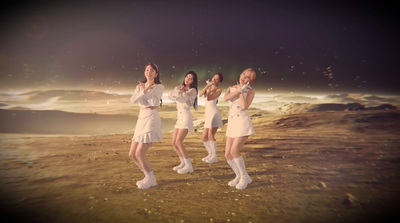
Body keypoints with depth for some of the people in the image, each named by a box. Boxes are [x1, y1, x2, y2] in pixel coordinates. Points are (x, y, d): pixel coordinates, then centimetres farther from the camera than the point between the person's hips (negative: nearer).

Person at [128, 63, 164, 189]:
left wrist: (145, 90, -3)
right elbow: (133, 100, -2)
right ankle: (148, 176, 21)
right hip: (141, 119, 7)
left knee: (139, 153, -12)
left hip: (151, 119, -7)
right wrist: (145, 89, -8)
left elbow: (155, 102, -16)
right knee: (132, 154, 5)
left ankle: (151, 179, 8)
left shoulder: (159, 87, -1)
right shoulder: (140, 86, 15)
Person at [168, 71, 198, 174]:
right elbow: (170, 96, -1)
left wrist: (183, 91, -23)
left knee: (178, 142, -14)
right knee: (174, 142, 6)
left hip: (186, 117, -7)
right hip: (179, 117, 7)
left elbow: (189, 101, -18)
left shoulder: (192, 90, -2)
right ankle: (183, 163, 21)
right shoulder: (179, 87, 15)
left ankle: (189, 166, -5)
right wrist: (178, 90, -15)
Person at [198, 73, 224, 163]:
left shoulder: (218, 90, 0)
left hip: (214, 113, -7)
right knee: (204, 137, 7)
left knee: (210, 135, -12)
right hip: (207, 114, 7)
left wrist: (209, 88, -7)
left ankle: (214, 157, -1)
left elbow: (209, 98, -13)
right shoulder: (209, 87, 19)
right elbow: (200, 94, 0)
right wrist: (207, 86, -7)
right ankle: (210, 154, 22)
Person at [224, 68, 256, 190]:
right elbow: (226, 98, -11)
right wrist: (239, 89, -11)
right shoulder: (231, 88, 13)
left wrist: (241, 92, -8)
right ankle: (239, 176, 24)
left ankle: (245, 177, 6)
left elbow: (244, 106, -16)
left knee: (234, 151, -16)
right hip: (232, 123, 5)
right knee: (227, 154, 1)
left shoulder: (250, 92, 2)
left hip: (243, 122, -5)